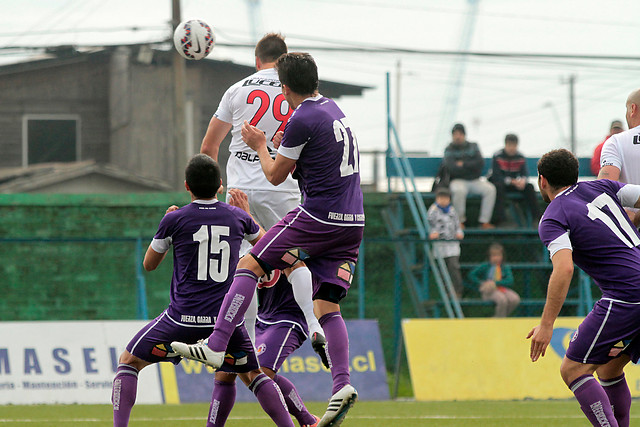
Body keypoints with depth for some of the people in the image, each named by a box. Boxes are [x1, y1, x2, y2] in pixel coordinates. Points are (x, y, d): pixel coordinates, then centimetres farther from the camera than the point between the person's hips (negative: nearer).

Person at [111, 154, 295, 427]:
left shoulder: (175, 220, -4)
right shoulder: (237, 217, 5)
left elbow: (149, 264, 12)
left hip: (185, 317, -3)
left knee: (129, 362, 11)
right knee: (253, 375, 19)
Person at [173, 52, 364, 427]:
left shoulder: (302, 121, -12)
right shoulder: (334, 109, 15)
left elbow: (276, 175, -1)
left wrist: (260, 145, 15)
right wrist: (281, 145, 36)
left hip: (317, 218, -8)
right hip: (352, 223, 8)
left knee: (249, 266, 0)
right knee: (327, 307, 5)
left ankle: (216, 347, -6)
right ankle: (342, 385, -11)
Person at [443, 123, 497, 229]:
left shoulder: (473, 147, 13)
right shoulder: (449, 150, 3)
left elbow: (480, 163, -1)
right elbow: (451, 168, -13)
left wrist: (463, 164, -9)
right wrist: (471, 167, -6)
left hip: (475, 181, 3)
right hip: (458, 181, -3)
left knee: (490, 189, -23)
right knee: (459, 191, -38)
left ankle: (484, 221, -19)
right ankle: (460, 221, -21)